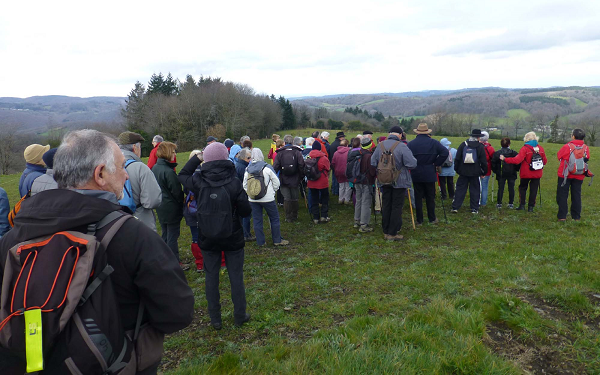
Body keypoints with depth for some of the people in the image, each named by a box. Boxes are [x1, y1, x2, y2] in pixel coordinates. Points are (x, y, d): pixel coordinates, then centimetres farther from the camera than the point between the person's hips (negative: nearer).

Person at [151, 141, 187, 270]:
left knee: (165, 235, 19)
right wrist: (182, 203, -3)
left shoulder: (155, 168, 4)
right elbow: (177, 192, -17)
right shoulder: (168, 171, -23)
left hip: (161, 209, 9)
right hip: (172, 209, -9)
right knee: (172, 236, 1)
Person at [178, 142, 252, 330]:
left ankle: (215, 319, 25)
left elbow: (183, 175, 10)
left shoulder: (198, 182, -13)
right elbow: (246, 211, -12)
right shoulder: (234, 183, -18)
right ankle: (240, 316, 26)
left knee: (211, 277, 15)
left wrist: (195, 158, 11)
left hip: (207, 239, 2)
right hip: (232, 238, -1)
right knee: (236, 276, 12)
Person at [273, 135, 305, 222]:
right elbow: (301, 165, -9)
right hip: (295, 180, 0)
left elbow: (275, 167, -7)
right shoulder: (297, 152, -4)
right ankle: (294, 216, 23)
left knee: (286, 199, 5)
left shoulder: (280, 153, -3)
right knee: (294, 199, 12)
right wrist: (302, 177, 2)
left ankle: (288, 217, 7)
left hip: (284, 180, 0)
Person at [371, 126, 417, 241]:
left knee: (386, 206, 12)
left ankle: (385, 232, 20)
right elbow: (412, 164, -19)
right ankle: (392, 234, 7)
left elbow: (373, 163, 3)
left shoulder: (380, 146, 0)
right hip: (399, 181, -5)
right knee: (396, 207, 3)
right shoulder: (402, 146, -15)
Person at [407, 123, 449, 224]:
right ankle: (432, 219, 19)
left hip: (416, 175, 0)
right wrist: (437, 163, -4)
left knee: (418, 197, 7)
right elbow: (445, 152, -12)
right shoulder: (434, 143, -3)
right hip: (430, 174, 0)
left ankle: (419, 220, 11)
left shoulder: (410, 144, -2)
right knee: (430, 197, 11)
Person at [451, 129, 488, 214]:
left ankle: (455, 207, 3)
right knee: (474, 190, 8)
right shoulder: (480, 146, -3)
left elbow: (457, 158, 2)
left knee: (460, 189, 5)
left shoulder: (463, 145, 0)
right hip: (475, 173, -1)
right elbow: (483, 161, -1)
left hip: (463, 172, 1)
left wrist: (456, 169, 11)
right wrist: (483, 172, 9)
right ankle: (474, 209, 11)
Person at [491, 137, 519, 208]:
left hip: (500, 174, 0)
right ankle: (511, 203, 10)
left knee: (500, 188, 4)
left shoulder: (496, 153, -4)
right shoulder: (514, 153, -3)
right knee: (511, 188, 7)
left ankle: (499, 203, 4)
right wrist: (516, 169, 12)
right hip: (511, 174, 0)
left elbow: (493, 163, -3)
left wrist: (495, 171, 9)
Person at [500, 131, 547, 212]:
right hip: (537, 174, 3)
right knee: (533, 190, 9)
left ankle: (522, 205, 10)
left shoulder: (525, 148, -15)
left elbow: (517, 160, -24)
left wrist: (505, 159, -21)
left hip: (526, 173, -3)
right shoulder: (541, 148, 2)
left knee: (522, 188, 14)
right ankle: (531, 207, 11)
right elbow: (545, 161, 11)